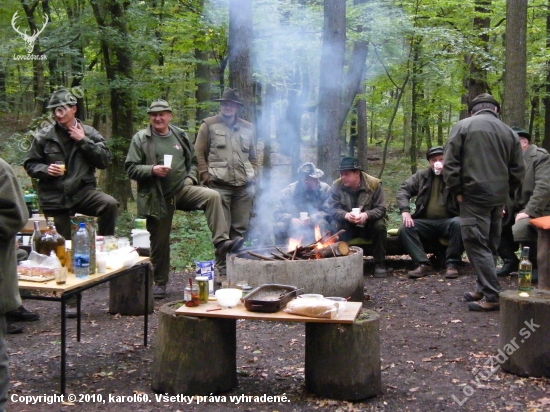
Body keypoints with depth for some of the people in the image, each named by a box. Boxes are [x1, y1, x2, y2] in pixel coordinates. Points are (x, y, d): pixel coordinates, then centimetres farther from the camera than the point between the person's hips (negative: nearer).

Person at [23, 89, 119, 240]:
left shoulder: (89, 133, 3)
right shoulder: (44, 136, 2)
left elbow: (104, 161, -4)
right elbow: (30, 164, 7)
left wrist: (83, 141, -11)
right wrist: (46, 169, -15)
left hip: (82, 192, 0)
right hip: (54, 198, 1)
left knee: (110, 204, -29)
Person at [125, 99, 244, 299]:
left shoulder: (180, 136, 10)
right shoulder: (141, 138, -2)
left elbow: (192, 161, 20)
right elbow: (131, 168, -5)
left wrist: (190, 178, 1)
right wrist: (152, 170, -21)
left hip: (182, 189, 3)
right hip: (157, 197, -2)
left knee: (213, 196, -24)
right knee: (160, 242, 5)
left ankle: (221, 242, -26)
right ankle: (159, 283, 21)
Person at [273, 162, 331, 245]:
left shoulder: (325, 189, -1)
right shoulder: (288, 191, 1)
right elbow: (277, 213, -2)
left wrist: (312, 219, -26)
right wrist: (291, 219, -22)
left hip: (314, 225, -1)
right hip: (294, 227, 1)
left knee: (322, 223, -33)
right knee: (279, 227, -27)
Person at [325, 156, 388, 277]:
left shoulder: (374, 184, -15)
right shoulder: (337, 185, -11)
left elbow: (381, 208, -16)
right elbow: (331, 208, -16)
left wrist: (366, 215, -38)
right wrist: (346, 215, -38)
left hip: (368, 224, -1)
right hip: (348, 226, 1)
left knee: (379, 225, -31)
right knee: (335, 225, -28)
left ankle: (379, 263, -14)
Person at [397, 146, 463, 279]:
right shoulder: (421, 175, 9)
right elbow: (403, 189, 5)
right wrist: (405, 211, -13)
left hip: (448, 221, -2)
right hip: (426, 222, 2)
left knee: (458, 223, -35)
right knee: (405, 228, -23)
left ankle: (452, 264, -23)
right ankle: (423, 264, -20)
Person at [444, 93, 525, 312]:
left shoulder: (463, 126, -1)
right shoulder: (509, 132, 10)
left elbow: (450, 163, -7)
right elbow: (518, 170, 9)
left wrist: (456, 190, 0)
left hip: (474, 195, -5)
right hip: (499, 197, 5)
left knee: (476, 245, -5)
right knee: (490, 244, 15)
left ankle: (492, 296, -9)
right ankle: (485, 289, 22)